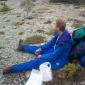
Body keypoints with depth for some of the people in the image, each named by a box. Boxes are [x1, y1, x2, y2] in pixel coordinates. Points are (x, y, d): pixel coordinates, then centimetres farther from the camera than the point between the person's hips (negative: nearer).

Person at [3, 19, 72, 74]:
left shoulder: (63, 42, -38)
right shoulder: (60, 33, -10)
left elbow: (53, 56, -28)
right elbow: (51, 42, 4)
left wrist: (42, 56, -14)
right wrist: (40, 49, 2)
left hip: (59, 60, -8)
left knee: (38, 61, -11)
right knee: (39, 48, 17)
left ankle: (12, 69, -5)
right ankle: (23, 47, 44)